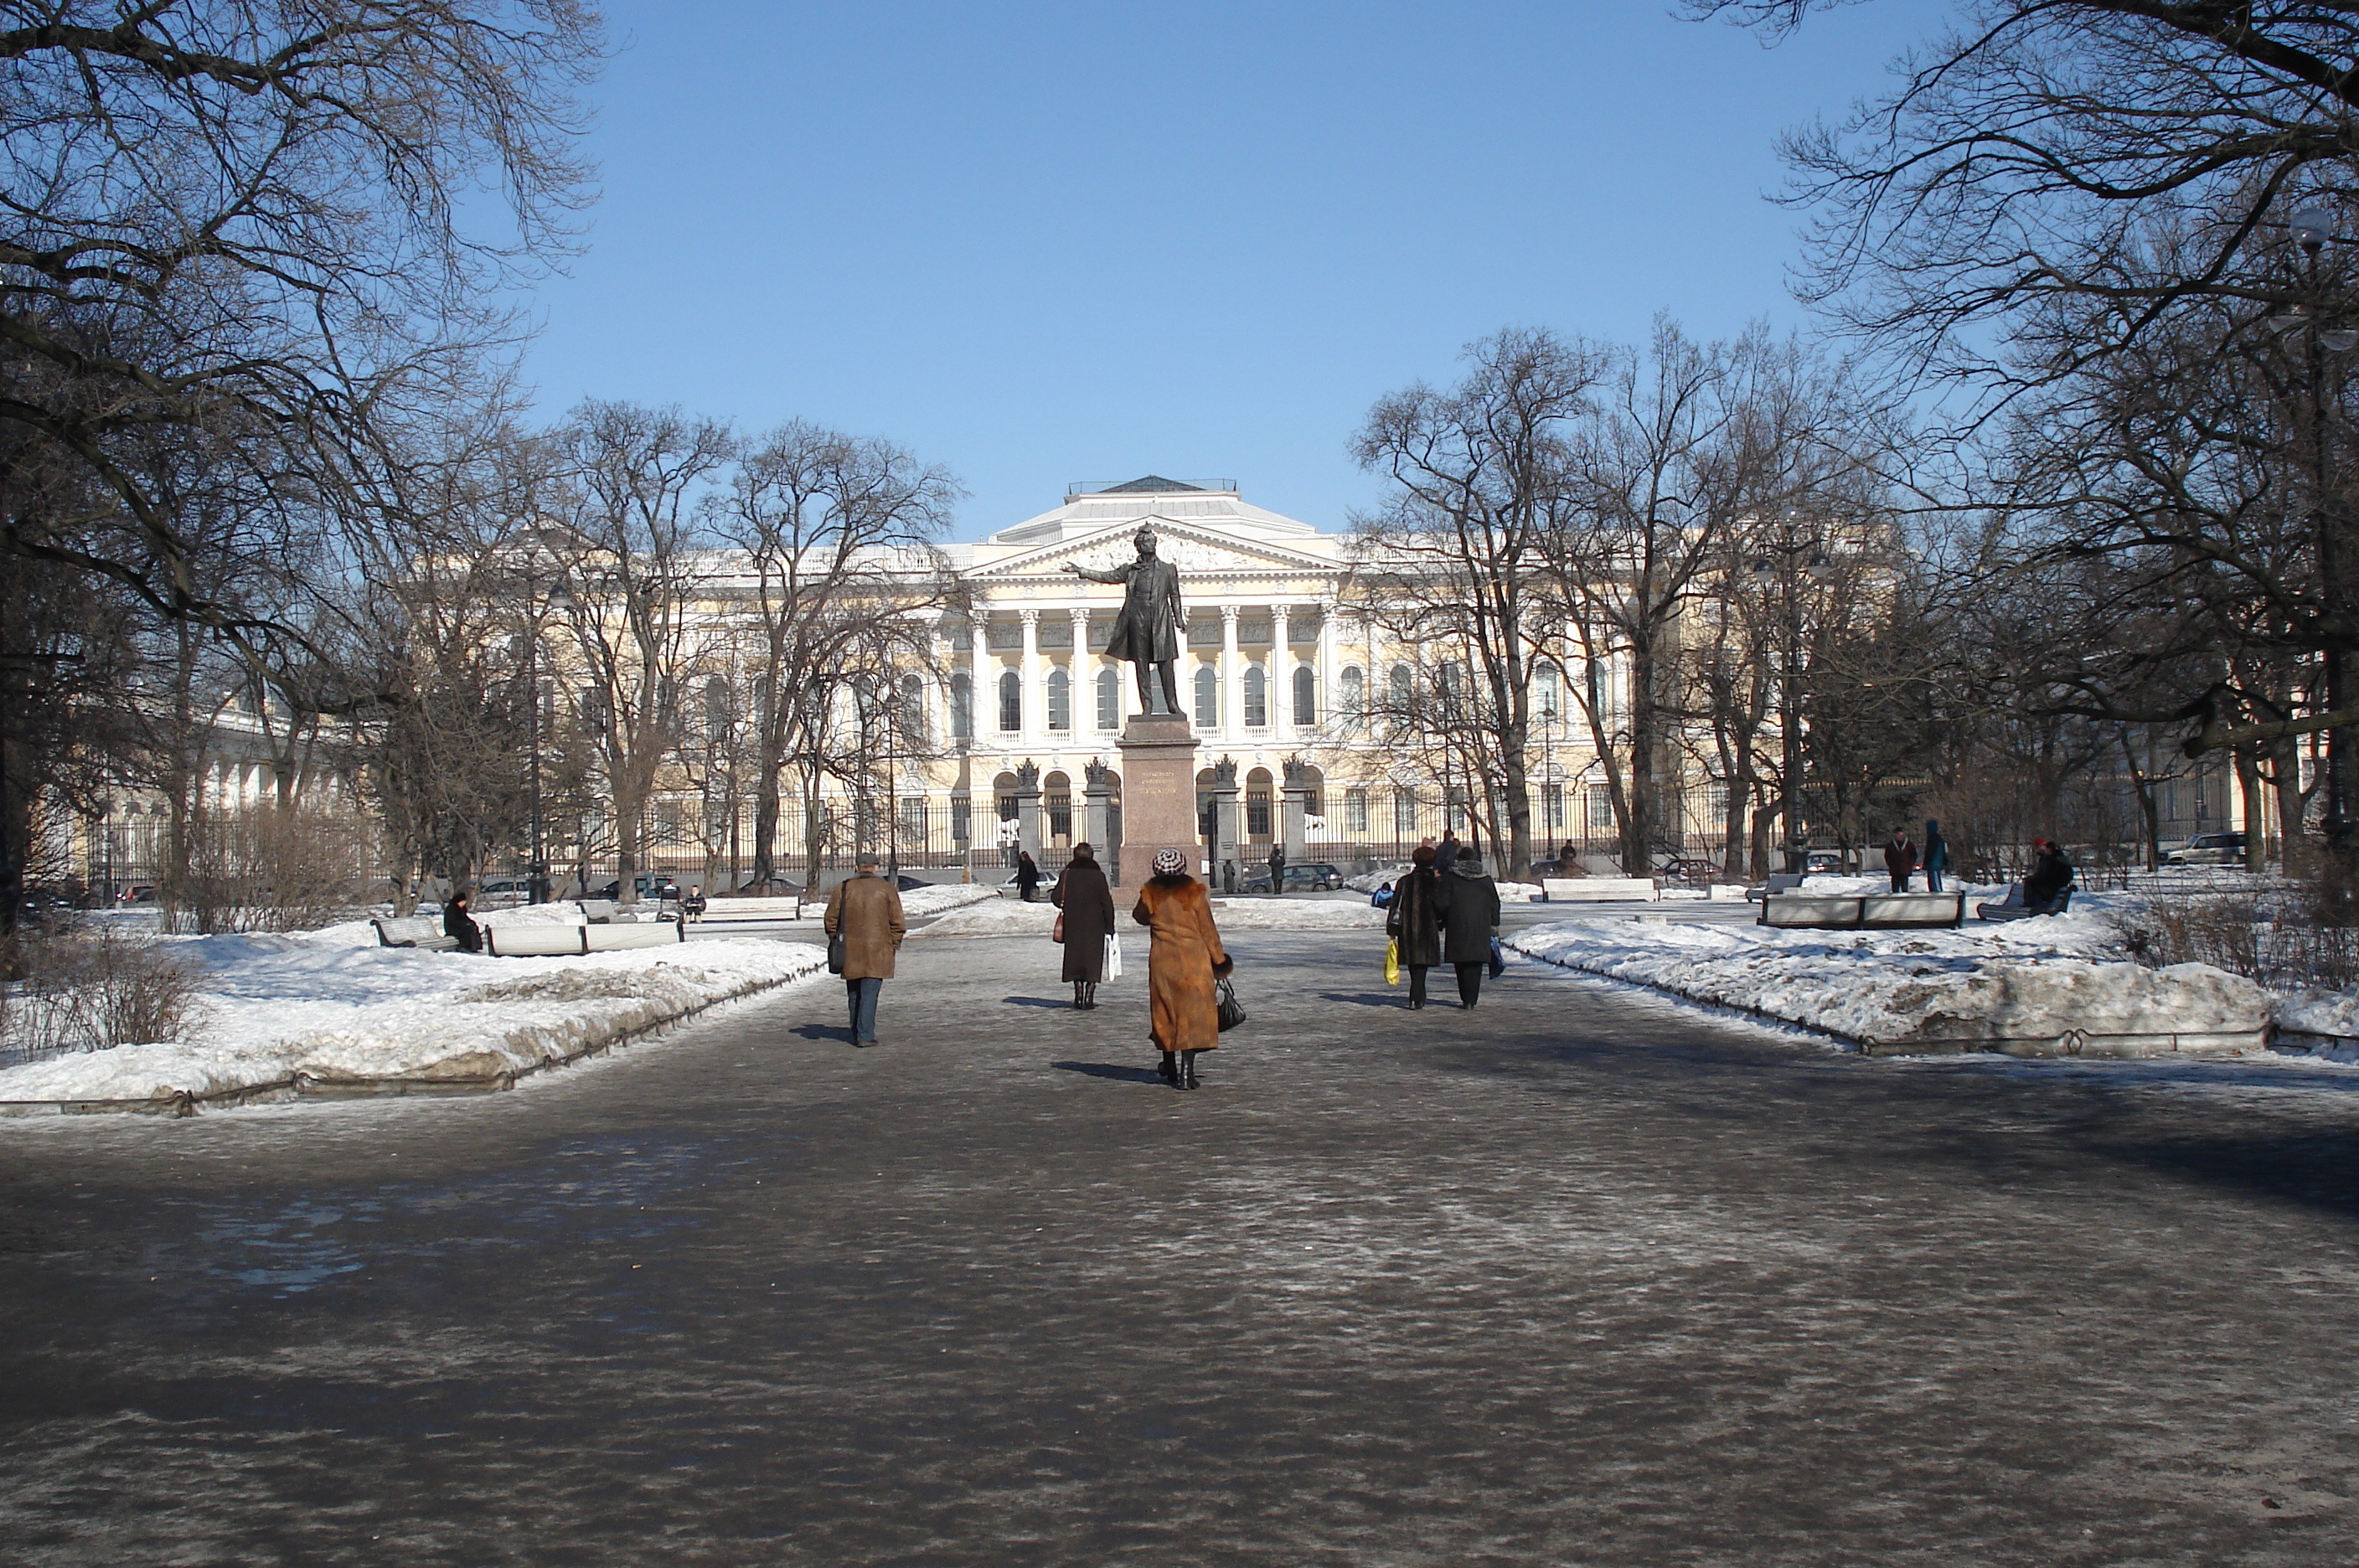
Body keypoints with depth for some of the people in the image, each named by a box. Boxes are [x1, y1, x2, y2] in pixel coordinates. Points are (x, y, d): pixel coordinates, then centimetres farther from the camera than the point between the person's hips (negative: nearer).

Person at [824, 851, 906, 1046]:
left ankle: (856, 1034, 19)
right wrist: (894, 943, 8)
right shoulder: (886, 889, 0)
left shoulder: (843, 888, 3)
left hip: (851, 951, 2)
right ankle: (865, 1035, -9)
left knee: (854, 994, 13)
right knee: (869, 993, -4)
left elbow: (831, 919, 6)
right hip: (877, 950, -2)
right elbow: (897, 922, -2)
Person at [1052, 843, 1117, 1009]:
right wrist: (1110, 926, 4)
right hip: (1094, 926, -1)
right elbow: (1106, 902, -3)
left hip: (1073, 926, 1)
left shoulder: (1067, 874, -3)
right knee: (1093, 961, 5)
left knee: (1075, 959, 9)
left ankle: (1079, 998, 6)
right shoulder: (1098, 875, -4)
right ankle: (1089, 998, -1)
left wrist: (1052, 892, 21)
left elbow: (1057, 899, -3)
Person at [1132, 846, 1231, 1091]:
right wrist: (1218, 959, 11)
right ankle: (1186, 1071, -9)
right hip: (1194, 959, -2)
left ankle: (1170, 1069, 25)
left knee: (1165, 1014, 15)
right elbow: (1208, 930, 0)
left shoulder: (1151, 894, -2)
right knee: (1193, 1014, -1)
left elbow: (1140, 917, 17)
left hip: (1162, 960, 2)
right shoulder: (1194, 893, -6)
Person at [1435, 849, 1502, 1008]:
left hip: (1457, 928, -1)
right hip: (1480, 929, 1)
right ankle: (1471, 999, -4)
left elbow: (1442, 903, -2)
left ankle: (1466, 998, 6)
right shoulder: (1486, 881, 6)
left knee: (1461, 963, 8)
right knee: (1475, 965, 2)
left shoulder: (1450, 880, 0)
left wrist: (1441, 923, 7)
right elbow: (1495, 905, 9)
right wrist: (1494, 925, 16)